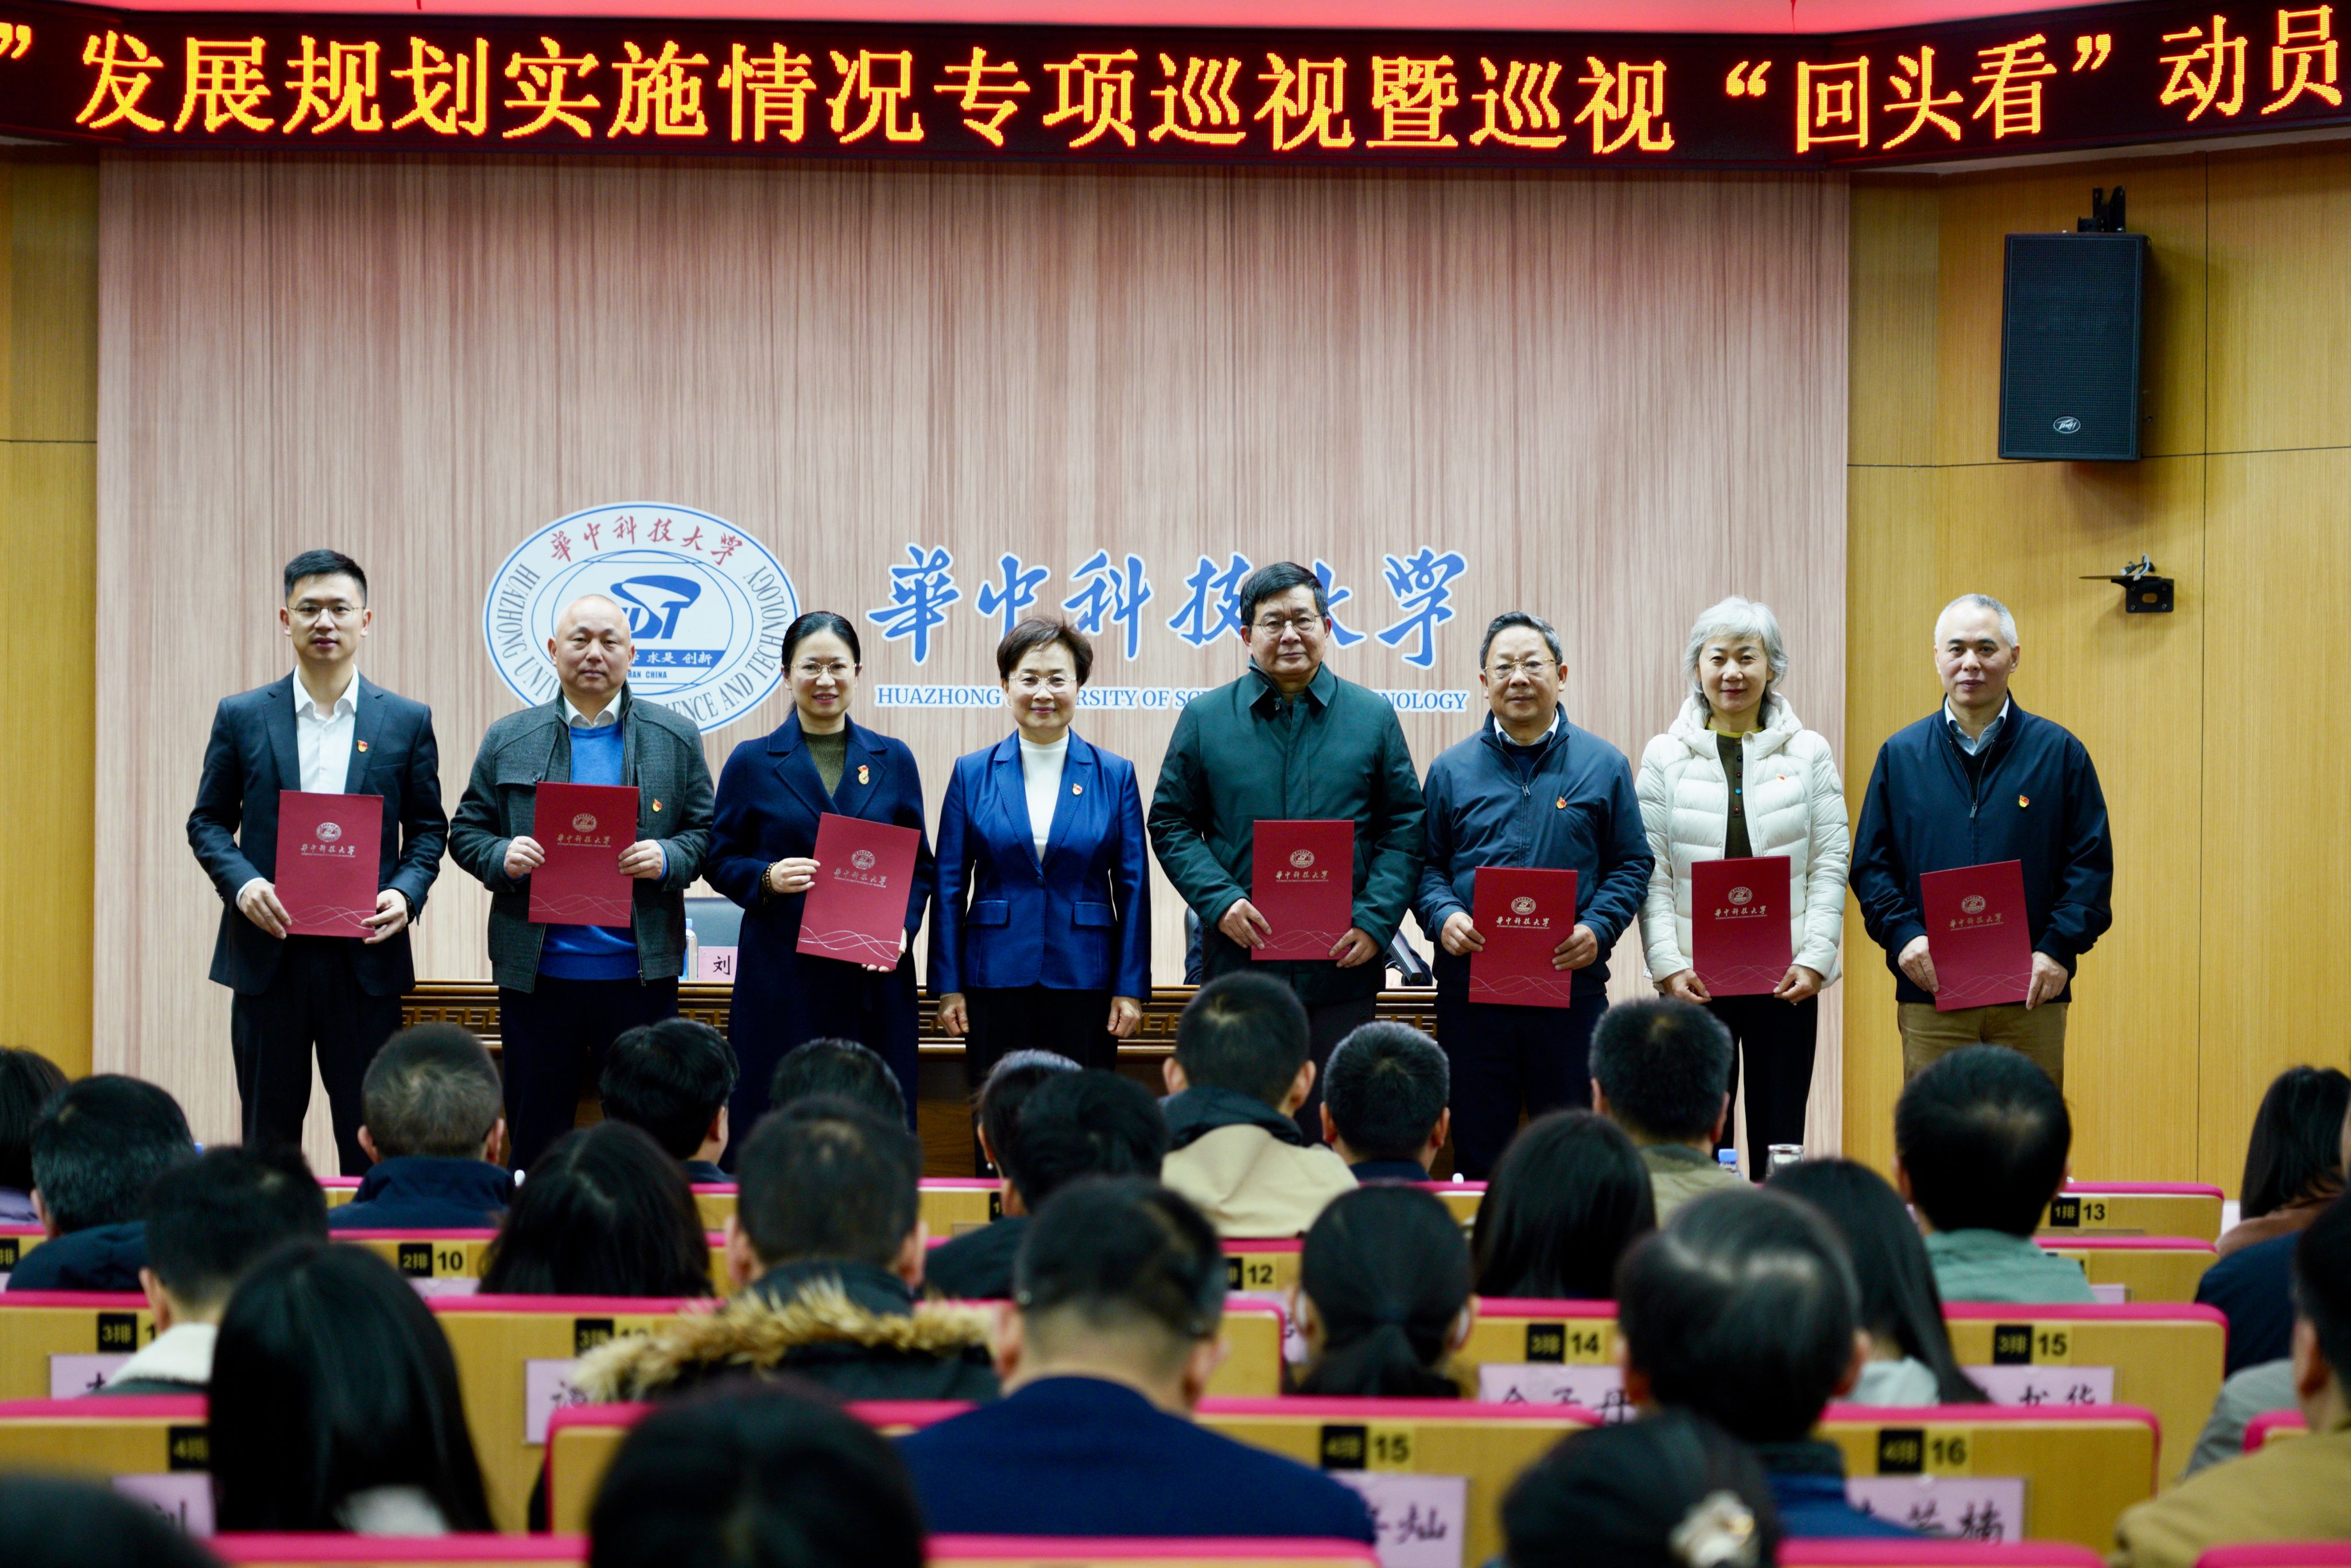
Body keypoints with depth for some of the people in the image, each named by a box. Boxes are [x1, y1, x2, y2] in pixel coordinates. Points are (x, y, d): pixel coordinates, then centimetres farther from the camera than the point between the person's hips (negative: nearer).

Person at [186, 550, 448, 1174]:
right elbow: (208, 820, 8)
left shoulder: (407, 721, 6)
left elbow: (428, 827, 9)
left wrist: (407, 893, -9)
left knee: (369, 1135, 1)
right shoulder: (241, 717, 6)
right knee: (268, 1132, 6)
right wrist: (240, 883, -11)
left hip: (365, 953, 0)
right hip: (268, 953, 0)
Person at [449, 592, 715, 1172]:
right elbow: (466, 831, 10)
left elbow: (706, 833, 7)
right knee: (536, 1135, 6)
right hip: (536, 972, 1)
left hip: (639, 971, -1)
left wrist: (667, 859, -13)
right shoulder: (509, 741, 10)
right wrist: (501, 858, -11)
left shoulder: (676, 738, 8)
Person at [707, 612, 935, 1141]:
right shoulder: (752, 763, 7)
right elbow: (722, 862, 7)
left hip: (874, 979, 1)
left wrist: (900, 926, -5)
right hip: (781, 981, -1)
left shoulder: (893, 761, 11)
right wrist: (767, 878, -14)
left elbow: (919, 865, 13)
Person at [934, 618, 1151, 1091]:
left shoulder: (1114, 776, 6)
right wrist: (948, 986, 0)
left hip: (1084, 981, 0)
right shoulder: (972, 773, 6)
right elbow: (950, 887, 6)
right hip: (997, 981, 0)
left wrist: (1131, 989, -2)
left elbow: (1133, 890, 4)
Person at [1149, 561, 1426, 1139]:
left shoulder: (1373, 717, 8)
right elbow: (1171, 825, 7)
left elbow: (1404, 830, 7)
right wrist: (1220, 902, -9)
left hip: (1342, 963, 0)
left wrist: (1375, 920, -7)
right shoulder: (1204, 718, 7)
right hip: (1238, 957, 0)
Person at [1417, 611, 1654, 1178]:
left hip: (1573, 981, -1)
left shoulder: (1603, 765, 7)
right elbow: (1427, 864, 10)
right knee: (1477, 1147, 3)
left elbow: (1631, 865, 7)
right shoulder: (1452, 770, 9)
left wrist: (1598, 929, -9)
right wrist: (1443, 917, -10)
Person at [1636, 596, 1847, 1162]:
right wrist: (1668, 965, -9)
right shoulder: (1665, 757, 5)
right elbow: (1651, 872, 1)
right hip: (1695, 980, 0)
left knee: (1779, 1139, 2)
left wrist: (1815, 960, -8)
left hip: (1786, 980, 0)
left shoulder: (1809, 753, 7)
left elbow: (1830, 864, 3)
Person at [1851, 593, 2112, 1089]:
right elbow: (1870, 865, 10)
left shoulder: (2059, 752, 6)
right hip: (1929, 997, 1)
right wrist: (1901, 934, -8)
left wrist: (2059, 950, -9)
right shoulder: (1901, 755, 10)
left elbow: (2091, 864, 4)